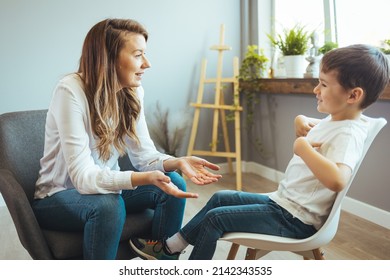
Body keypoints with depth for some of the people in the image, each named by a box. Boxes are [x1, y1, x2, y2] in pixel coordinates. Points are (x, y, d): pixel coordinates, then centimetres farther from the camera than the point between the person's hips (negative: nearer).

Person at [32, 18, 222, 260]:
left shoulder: (133, 92, -6)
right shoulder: (71, 91, -26)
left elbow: (143, 154, -5)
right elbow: (82, 176, -31)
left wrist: (177, 162, -26)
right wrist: (144, 178, -44)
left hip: (104, 187, 6)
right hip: (59, 196, -6)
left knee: (174, 185, -15)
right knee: (108, 206, -36)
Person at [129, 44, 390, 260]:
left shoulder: (347, 134, -25)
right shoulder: (333, 120, 5)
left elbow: (337, 180, -45)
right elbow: (314, 128, 29)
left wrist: (303, 147, -33)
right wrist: (301, 121, 6)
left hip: (294, 220, -10)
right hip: (282, 202, 11)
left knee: (215, 218, -8)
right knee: (221, 197, 16)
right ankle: (170, 246, 25)